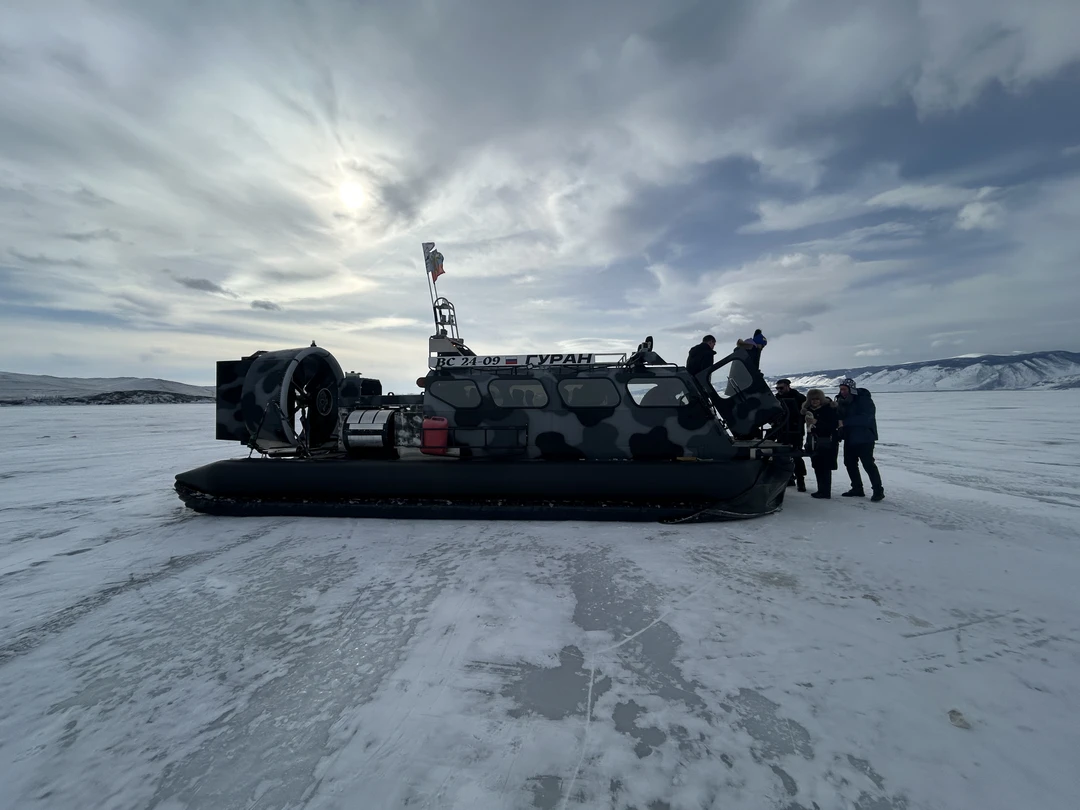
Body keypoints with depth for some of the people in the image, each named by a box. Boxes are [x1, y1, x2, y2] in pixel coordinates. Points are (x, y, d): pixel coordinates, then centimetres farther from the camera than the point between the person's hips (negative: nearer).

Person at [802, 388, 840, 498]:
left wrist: (817, 422, -21)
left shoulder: (830, 408, -9)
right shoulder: (808, 408, 10)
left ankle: (825, 491, -3)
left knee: (825, 468, -8)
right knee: (817, 467, 8)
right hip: (814, 443, 6)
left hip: (828, 443, -6)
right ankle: (821, 490, 16)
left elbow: (834, 425, -16)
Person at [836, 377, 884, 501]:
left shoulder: (864, 399, -16)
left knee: (868, 464, -8)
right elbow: (840, 417, 12)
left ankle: (878, 491, 2)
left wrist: (844, 422, -31)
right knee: (850, 463, 11)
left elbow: (865, 418, -28)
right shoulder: (843, 400, 7)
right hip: (849, 438, 8)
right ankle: (857, 489, 23)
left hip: (864, 438, -8)